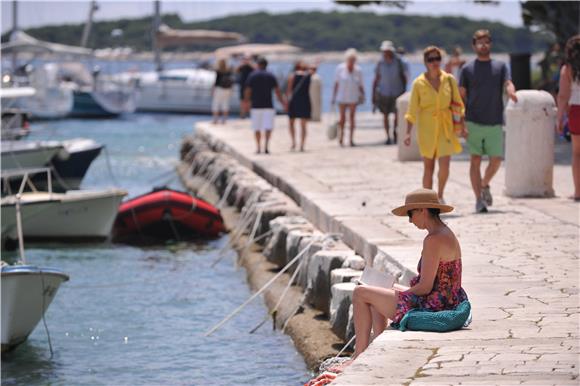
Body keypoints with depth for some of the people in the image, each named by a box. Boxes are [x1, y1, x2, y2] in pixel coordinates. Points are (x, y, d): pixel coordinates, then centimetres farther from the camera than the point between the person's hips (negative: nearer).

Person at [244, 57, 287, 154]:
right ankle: (266, 146, -19)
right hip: (268, 105, 0)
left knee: (257, 128, 11)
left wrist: (246, 101, 12)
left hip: (255, 106, 0)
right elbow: (277, 91, 2)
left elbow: (247, 91, -2)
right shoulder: (271, 76, 3)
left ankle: (258, 147, 14)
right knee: (268, 127, -2)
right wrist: (283, 102, 10)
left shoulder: (252, 76, 1)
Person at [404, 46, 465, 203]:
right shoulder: (419, 83, -2)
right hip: (426, 129, -1)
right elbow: (412, 110, -1)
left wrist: (462, 125, 2)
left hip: (445, 128, 1)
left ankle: (440, 195, 11)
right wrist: (408, 133, -8)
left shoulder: (449, 80, 3)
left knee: (444, 165, -13)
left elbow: (458, 105, 10)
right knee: (428, 167, 3)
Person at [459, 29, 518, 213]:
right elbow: (461, 95, 7)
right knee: (475, 160, -4)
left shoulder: (500, 66, 10)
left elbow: (508, 84, -4)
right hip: (474, 122, -1)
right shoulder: (467, 69, 7)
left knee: (496, 160, 0)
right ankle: (479, 199, 0)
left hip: (495, 122, 1)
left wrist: (511, 93, -29)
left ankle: (485, 185, 29)